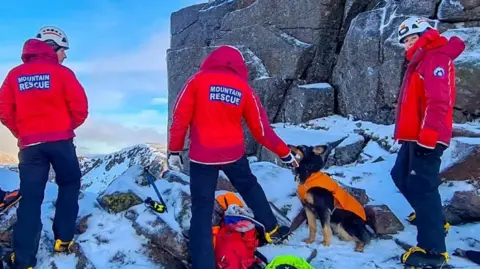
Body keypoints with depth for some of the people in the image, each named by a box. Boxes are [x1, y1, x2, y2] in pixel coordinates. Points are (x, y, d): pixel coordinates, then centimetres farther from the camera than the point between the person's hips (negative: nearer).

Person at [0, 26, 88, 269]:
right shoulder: (61, 73, -5)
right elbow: (80, 108, -8)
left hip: (29, 144, 3)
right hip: (60, 141, -3)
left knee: (30, 197, 5)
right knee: (69, 185, 19)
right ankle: (63, 239, 17)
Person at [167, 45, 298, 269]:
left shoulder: (198, 80, -4)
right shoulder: (244, 89, 2)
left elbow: (180, 117, -6)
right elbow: (261, 128, 6)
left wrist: (174, 150, 2)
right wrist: (284, 153, 17)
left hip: (202, 157, -2)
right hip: (233, 154, 2)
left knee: (201, 210, 2)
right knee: (250, 188, 28)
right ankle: (272, 230, 39)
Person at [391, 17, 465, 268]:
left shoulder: (437, 58, -11)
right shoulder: (420, 60, 21)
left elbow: (439, 100, -24)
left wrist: (428, 134, -30)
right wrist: (405, 132, 22)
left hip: (426, 138, -11)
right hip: (414, 136, 11)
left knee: (422, 187, -12)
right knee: (402, 176, 20)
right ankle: (433, 220, 34)